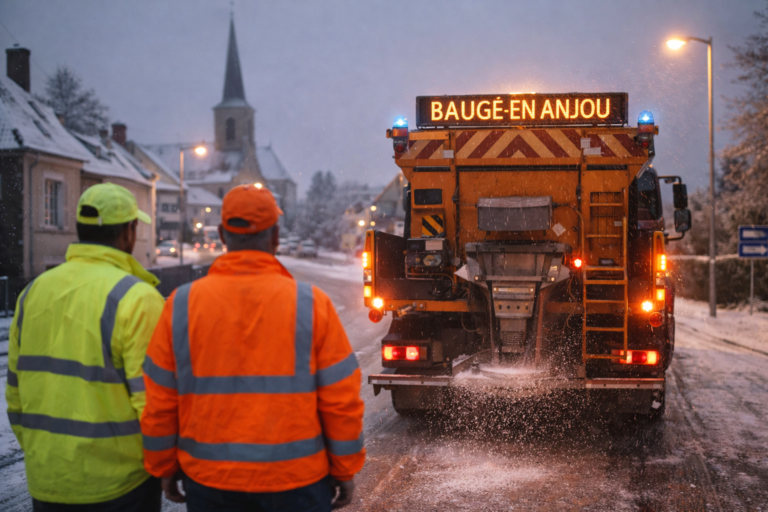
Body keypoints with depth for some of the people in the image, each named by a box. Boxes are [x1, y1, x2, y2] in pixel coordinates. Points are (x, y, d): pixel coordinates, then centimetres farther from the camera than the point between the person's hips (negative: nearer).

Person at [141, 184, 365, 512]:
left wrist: (164, 467, 13)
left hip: (209, 483, 1)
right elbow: (341, 401, -6)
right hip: (297, 483, -1)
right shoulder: (310, 304, -9)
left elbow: (160, 403, 0)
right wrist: (345, 470, 6)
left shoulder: (182, 305, -5)